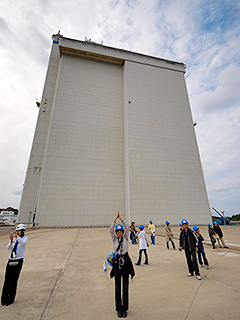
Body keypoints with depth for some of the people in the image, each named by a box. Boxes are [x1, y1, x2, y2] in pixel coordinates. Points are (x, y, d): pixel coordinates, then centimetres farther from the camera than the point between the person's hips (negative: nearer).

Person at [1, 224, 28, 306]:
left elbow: (23, 243, -26)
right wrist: (11, 240, -21)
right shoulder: (13, 238, 7)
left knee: (13, 281, 2)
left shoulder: (25, 237, -4)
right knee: (7, 281, 8)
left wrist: (17, 236, -41)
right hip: (10, 261, 4)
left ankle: (11, 299, 19)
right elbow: (8, 248, -3)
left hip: (18, 261, -4)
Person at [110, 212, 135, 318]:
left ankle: (125, 308, 21)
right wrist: (115, 219, -19)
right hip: (117, 262, 0)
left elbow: (127, 228, -12)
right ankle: (119, 308, 23)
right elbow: (111, 230, -12)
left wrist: (121, 219, -19)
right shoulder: (114, 239, 1)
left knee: (125, 286, 7)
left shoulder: (125, 238, 1)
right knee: (117, 286, 9)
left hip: (126, 262, 0)